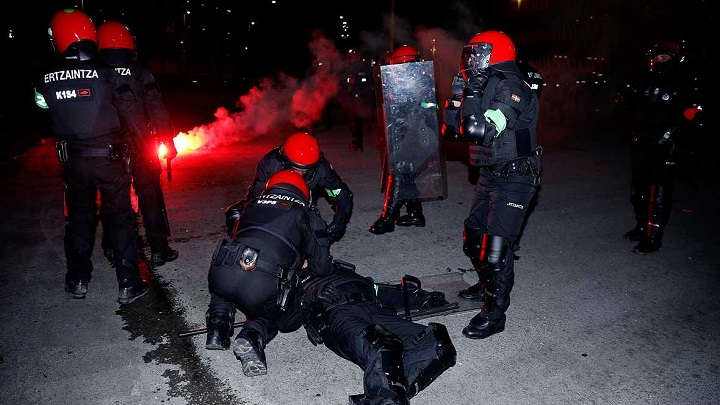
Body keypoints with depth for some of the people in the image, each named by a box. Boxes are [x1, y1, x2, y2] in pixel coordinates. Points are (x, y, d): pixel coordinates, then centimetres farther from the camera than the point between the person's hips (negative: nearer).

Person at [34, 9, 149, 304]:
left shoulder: (46, 82, -4)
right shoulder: (107, 75, -15)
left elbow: (47, 117, 6)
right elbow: (131, 116, -12)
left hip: (73, 161, 3)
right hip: (110, 158, -3)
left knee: (79, 217, 18)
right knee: (119, 218, 6)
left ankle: (78, 281, 28)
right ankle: (128, 284, 9)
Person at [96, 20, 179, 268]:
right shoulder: (141, 75, -8)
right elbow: (158, 111, -11)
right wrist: (168, 141, -3)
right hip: (141, 146, -2)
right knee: (150, 197, 6)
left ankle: (113, 249, 25)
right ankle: (158, 250, 9)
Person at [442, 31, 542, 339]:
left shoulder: (511, 87, -18)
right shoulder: (483, 85, 10)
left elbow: (479, 131, -31)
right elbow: (452, 132, 13)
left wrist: (473, 94, -21)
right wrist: (457, 98, 1)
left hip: (515, 178, -9)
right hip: (490, 174, 10)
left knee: (496, 244, -12)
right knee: (473, 234, 17)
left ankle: (494, 313, 1)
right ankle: (488, 285, 39)